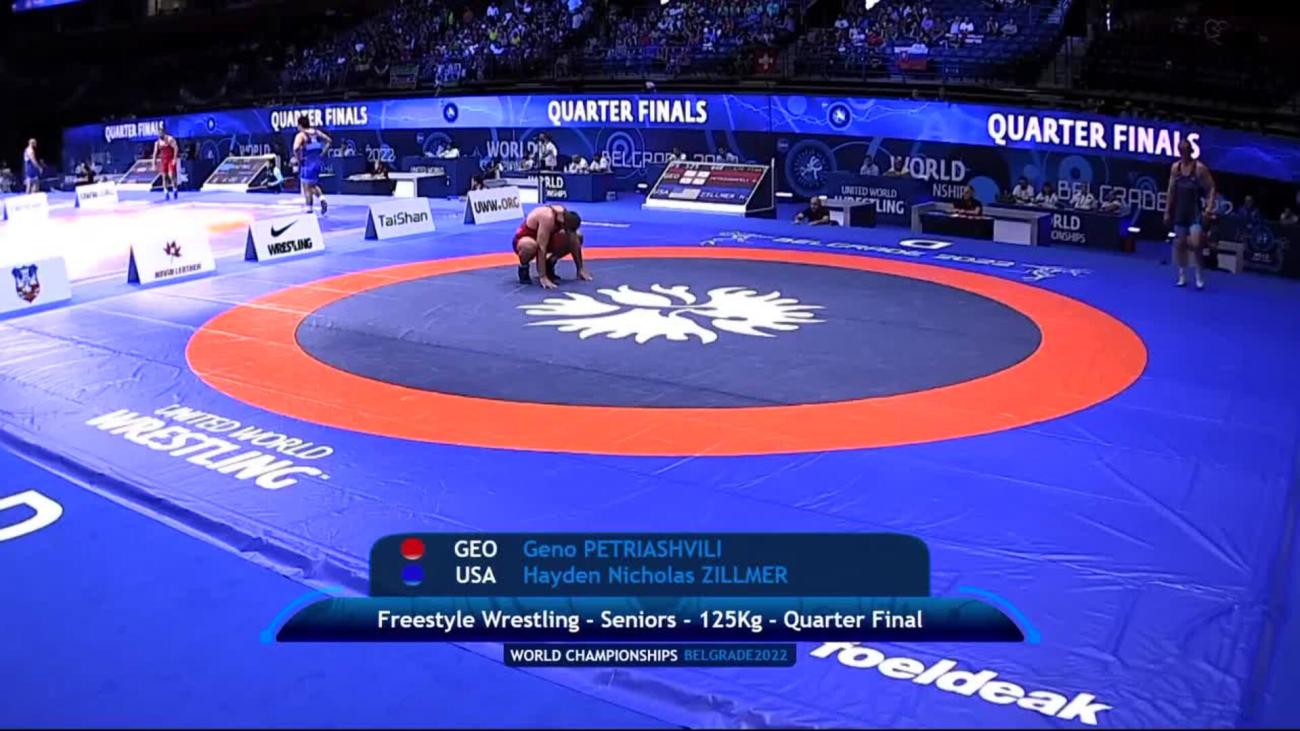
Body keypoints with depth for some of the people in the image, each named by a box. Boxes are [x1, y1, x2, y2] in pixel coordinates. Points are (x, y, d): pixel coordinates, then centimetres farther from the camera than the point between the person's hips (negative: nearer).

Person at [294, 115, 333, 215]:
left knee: (307, 187, 6)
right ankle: (322, 199, -1)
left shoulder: (301, 135, -12)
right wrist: (322, 153, 12)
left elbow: (296, 148, -28)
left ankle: (309, 210, 9)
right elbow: (329, 140, 14)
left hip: (307, 163, -6)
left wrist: (298, 159, -12)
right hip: (318, 162, 6)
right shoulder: (316, 132, 7)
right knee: (313, 185, 22)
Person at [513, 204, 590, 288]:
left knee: (578, 237, -4)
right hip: (523, 239, -7)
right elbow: (541, 249, -40)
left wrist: (580, 269, -7)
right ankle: (523, 268, -10)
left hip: (543, 239, 7)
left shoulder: (567, 216, -16)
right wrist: (543, 277, -42)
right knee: (531, 246, -44)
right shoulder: (548, 218, -38)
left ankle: (549, 264, 7)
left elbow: (575, 243, -7)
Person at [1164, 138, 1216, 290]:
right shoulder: (1175, 167, 5)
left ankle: (1199, 275, 1)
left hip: (1195, 211, -5)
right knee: (1179, 243, 7)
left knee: (1195, 244, -15)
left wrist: (1209, 207, -18)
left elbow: (1211, 188, -8)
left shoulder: (1200, 168, -9)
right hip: (1180, 211, 5)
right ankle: (1182, 275, 17)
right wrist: (1167, 211, 10)